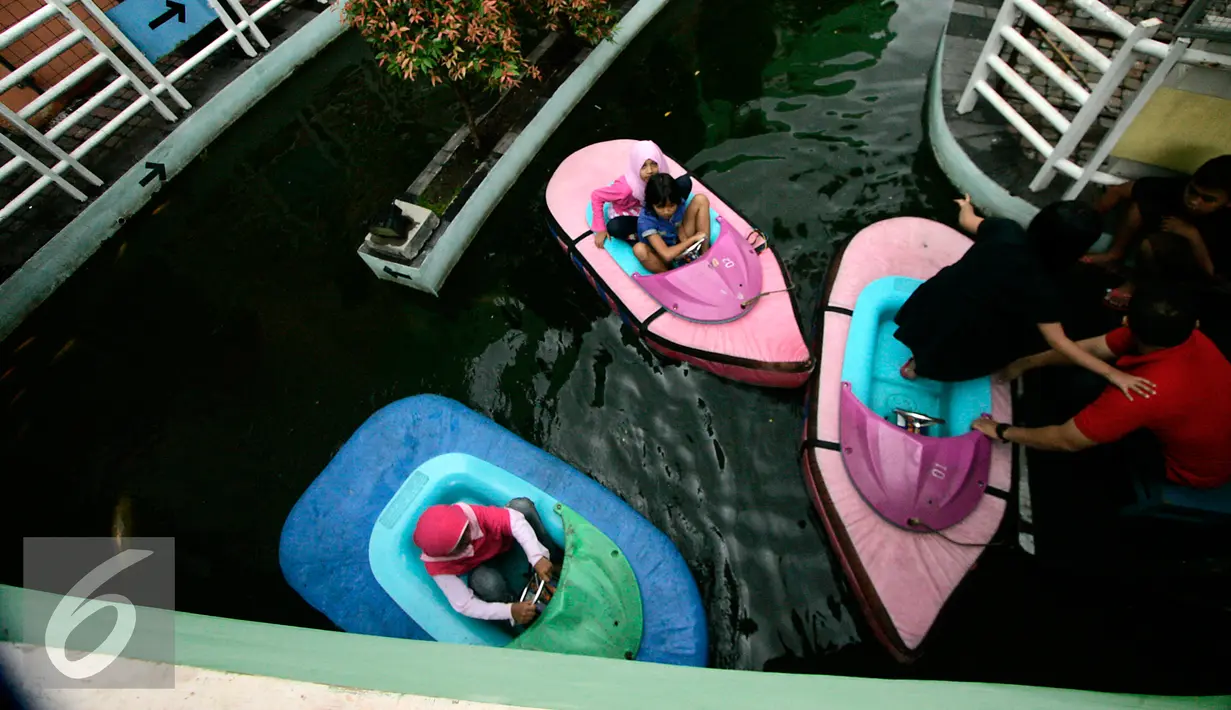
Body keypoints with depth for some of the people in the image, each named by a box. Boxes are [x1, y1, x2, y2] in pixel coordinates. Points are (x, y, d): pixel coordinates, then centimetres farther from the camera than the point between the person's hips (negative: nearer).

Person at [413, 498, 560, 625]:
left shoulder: (467, 513, -39)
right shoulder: (438, 567, -35)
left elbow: (514, 519, -39)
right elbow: (464, 605, -30)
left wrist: (538, 558, -48)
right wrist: (510, 611, -41)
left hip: (502, 540, 2)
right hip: (484, 565, -2)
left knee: (521, 505, -28)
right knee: (488, 583, -39)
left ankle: (552, 562, -8)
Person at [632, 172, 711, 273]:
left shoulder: (679, 203, -18)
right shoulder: (646, 220, -33)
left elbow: (679, 226, 2)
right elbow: (667, 255, -39)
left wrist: (687, 244, -19)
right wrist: (693, 238, -27)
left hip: (680, 247, 5)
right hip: (661, 256, -5)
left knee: (700, 200, -10)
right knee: (639, 249, -40)